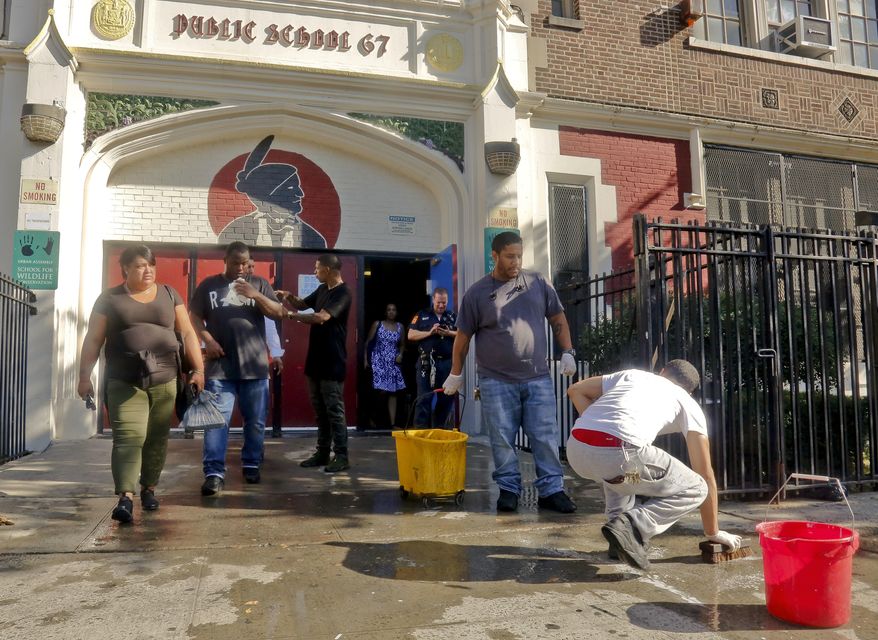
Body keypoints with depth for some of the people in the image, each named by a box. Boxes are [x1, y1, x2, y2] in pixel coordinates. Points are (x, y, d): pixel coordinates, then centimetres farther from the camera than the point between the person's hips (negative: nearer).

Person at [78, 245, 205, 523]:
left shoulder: (169, 294, 10)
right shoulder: (110, 299, 6)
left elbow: (187, 333, 8)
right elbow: (93, 340, 6)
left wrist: (198, 368, 0)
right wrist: (84, 376, 1)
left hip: (164, 381, 2)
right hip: (124, 382, -2)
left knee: (157, 439, 8)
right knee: (128, 437, -12)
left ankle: (149, 489, 23)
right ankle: (125, 498, -15)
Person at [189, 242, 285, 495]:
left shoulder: (259, 284, 9)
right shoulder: (209, 284, 8)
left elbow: (279, 312, 3)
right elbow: (195, 316, 8)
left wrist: (255, 295, -12)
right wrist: (208, 340, -8)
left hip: (255, 365, 1)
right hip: (220, 366, -1)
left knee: (255, 421, 9)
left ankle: (251, 465, 24)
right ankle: (214, 473, -3)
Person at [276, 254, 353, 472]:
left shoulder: (343, 293, -15)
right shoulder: (322, 289, 13)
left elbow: (321, 318, -25)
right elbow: (303, 304, 24)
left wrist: (293, 315, -14)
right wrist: (289, 297, 3)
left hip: (332, 362, -9)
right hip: (316, 358, 9)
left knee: (334, 409, -5)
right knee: (320, 409, 12)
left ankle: (342, 456, 2)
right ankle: (322, 452, 21)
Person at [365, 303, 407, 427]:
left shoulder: (400, 327, 10)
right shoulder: (377, 324, 2)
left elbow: (402, 344, 20)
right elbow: (368, 342, 3)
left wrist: (400, 354, 0)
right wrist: (366, 359, -4)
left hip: (393, 362, 4)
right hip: (379, 361, -3)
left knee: (392, 392, 0)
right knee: (381, 390, -15)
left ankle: (392, 422, 2)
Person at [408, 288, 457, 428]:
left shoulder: (453, 317, 14)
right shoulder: (421, 315, 8)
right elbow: (411, 335, 1)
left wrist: (448, 333, -11)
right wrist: (430, 332, -11)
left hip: (447, 363, 3)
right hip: (427, 362, -2)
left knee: (446, 398, 5)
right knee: (424, 398, -3)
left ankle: (439, 429, 17)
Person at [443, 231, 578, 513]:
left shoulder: (538, 283, 6)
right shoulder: (477, 293, 1)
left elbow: (557, 318, 14)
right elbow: (463, 336, 6)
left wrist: (567, 352, 3)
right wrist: (455, 374, 10)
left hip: (538, 378, 2)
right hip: (496, 380, -1)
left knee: (546, 436, 2)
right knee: (502, 439, 4)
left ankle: (551, 490, 10)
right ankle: (508, 489, 18)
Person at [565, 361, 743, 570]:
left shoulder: (631, 374, 34)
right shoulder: (689, 405, 24)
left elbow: (575, 390, 31)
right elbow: (706, 475, 25)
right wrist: (713, 532, 35)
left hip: (575, 449, 6)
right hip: (616, 454, -5)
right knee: (695, 490, 14)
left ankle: (619, 518, 22)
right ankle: (631, 527, -6)